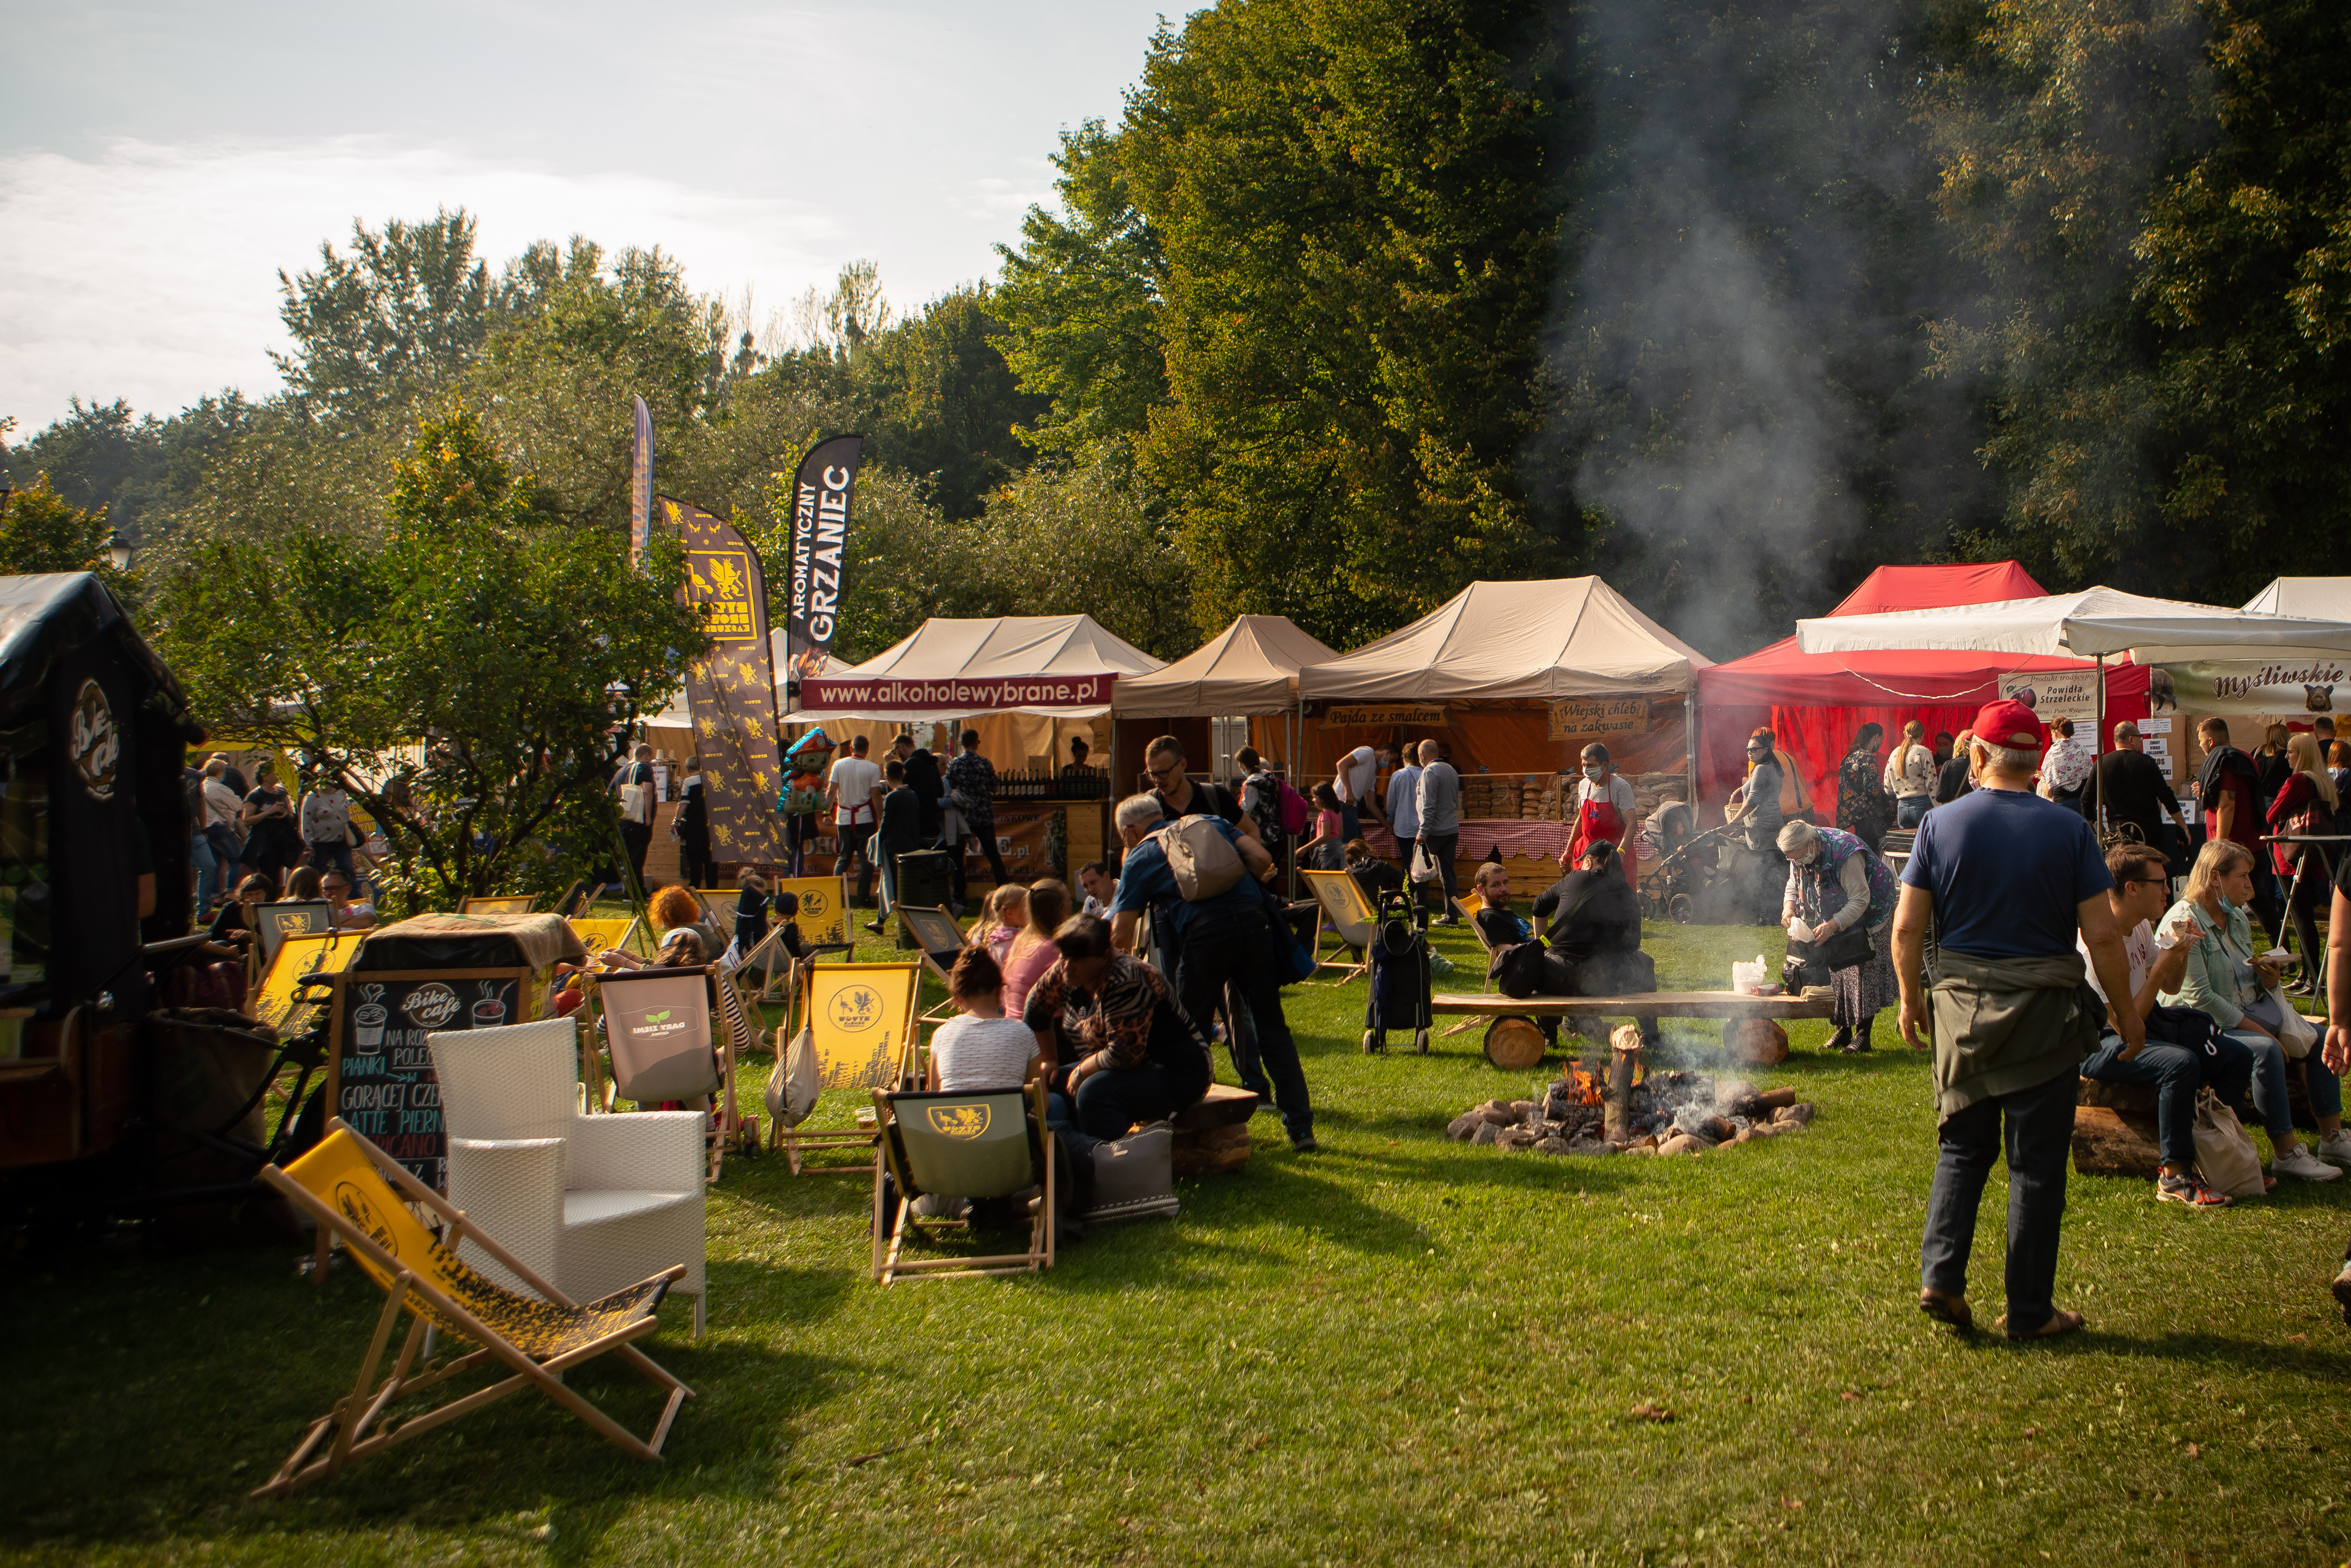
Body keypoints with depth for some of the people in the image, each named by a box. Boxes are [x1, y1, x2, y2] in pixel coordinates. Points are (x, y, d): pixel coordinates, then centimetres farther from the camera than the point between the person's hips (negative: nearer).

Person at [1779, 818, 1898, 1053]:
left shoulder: (1845, 854, -33)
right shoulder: (1799, 857, -10)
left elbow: (1860, 900, -30)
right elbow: (1793, 886, 5)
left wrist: (1832, 925, -37)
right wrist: (1789, 907, -18)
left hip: (1866, 917, -7)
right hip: (1834, 919, 7)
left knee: (1864, 974, -7)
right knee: (1835, 975, 6)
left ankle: (1863, 1034, -1)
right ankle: (1843, 1029, 16)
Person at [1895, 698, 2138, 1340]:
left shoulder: (1941, 824, -3)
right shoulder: (2069, 829, -6)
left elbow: (1906, 928, -3)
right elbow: (2102, 935, -7)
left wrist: (1910, 998, 12)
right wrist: (2127, 1012, 6)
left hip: (1961, 1006, 2)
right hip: (2046, 1012, -2)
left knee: (1963, 1148, 17)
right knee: (2037, 1164, 7)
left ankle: (1940, 1280, 7)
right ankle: (2029, 1311, 14)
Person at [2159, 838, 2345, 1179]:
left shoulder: (2237, 918, 13)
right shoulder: (2183, 922, -16)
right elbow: (2200, 997, -21)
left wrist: (2269, 978, -2)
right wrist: (2260, 1031, -20)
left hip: (2252, 1011, 9)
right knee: (2266, 1050, -31)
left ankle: (2332, 1138, 7)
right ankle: (2286, 1154, -25)